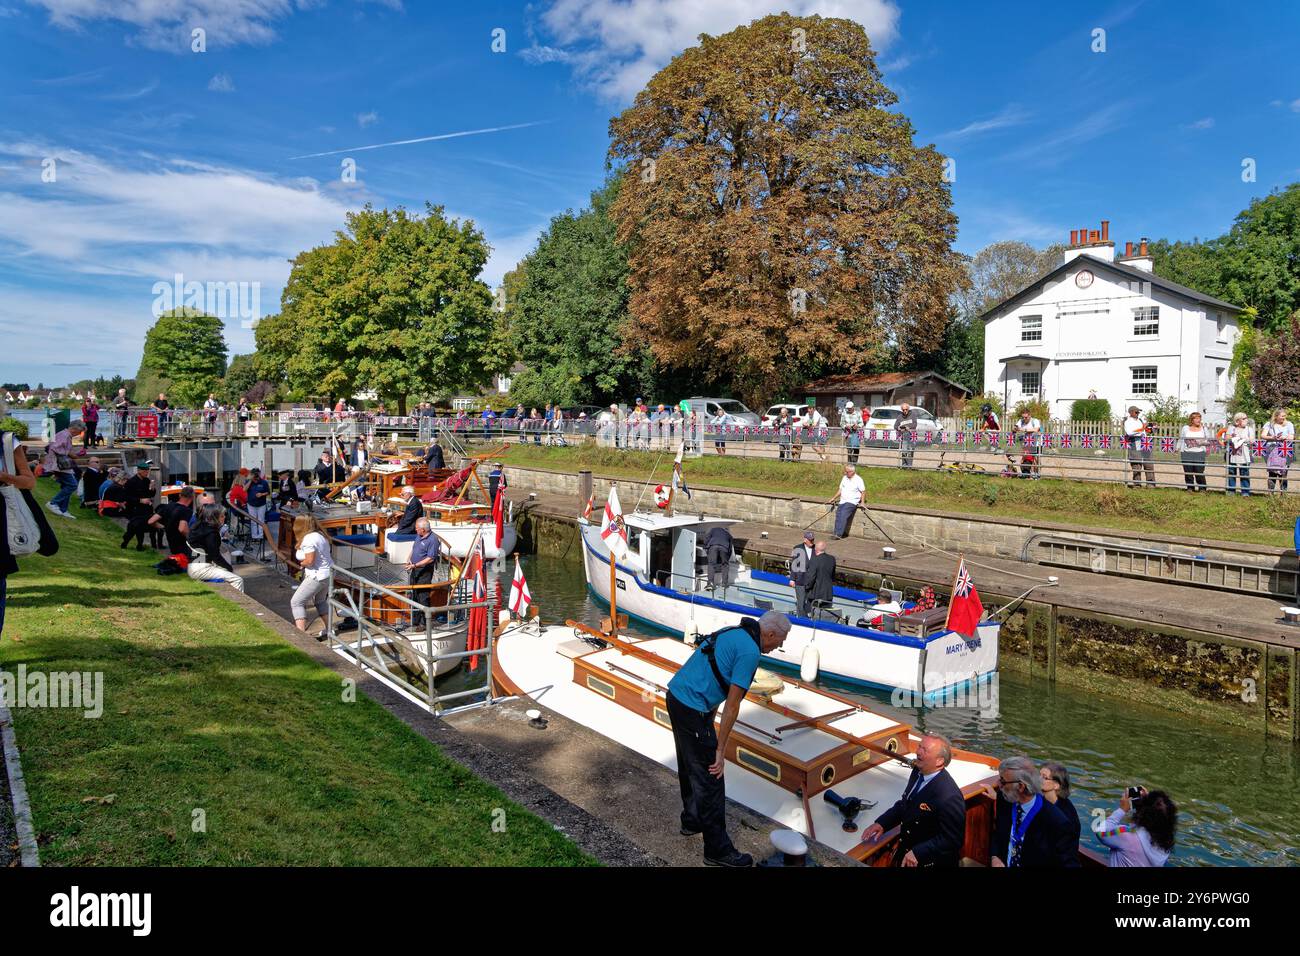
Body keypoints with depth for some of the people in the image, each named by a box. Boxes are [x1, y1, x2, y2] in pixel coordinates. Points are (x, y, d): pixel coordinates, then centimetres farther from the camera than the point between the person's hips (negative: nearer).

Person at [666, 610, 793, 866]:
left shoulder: (732, 633, 13)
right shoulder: (750, 651, -15)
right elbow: (732, 706, -16)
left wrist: (709, 720, 23)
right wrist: (720, 750, -11)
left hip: (675, 696, 10)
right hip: (693, 709, -10)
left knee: (690, 766, 25)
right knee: (709, 778, 0)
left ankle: (692, 821, 42)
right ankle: (718, 850, 9)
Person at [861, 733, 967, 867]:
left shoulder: (949, 797, -30)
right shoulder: (918, 772, -6)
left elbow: (952, 839, -23)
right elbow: (905, 804, 8)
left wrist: (918, 853, -26)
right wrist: (882, 823, -4)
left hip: (929, 861, -7)